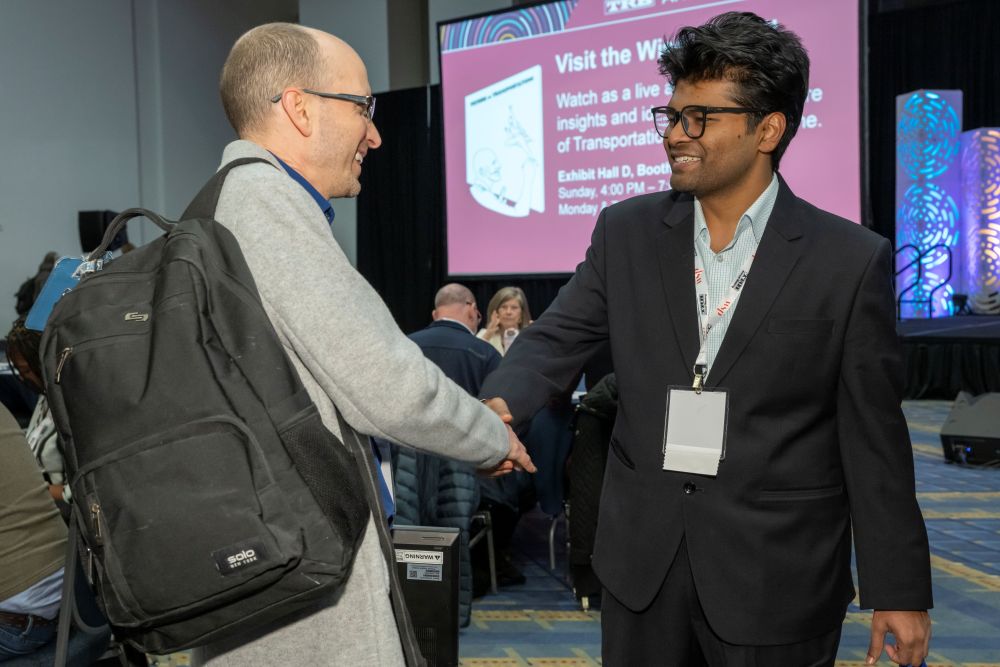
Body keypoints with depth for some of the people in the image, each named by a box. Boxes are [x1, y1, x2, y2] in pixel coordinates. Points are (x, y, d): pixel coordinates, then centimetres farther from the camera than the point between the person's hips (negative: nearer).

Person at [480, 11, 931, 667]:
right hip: (642, 557, 3)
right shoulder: (626, 231, 0)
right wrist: (500, 402, -23)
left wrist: (899, 589, -1)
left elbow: (873, 440, -5)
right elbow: (558, 337, -1)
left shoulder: (852, 260, -8)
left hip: (778, 575, -2)